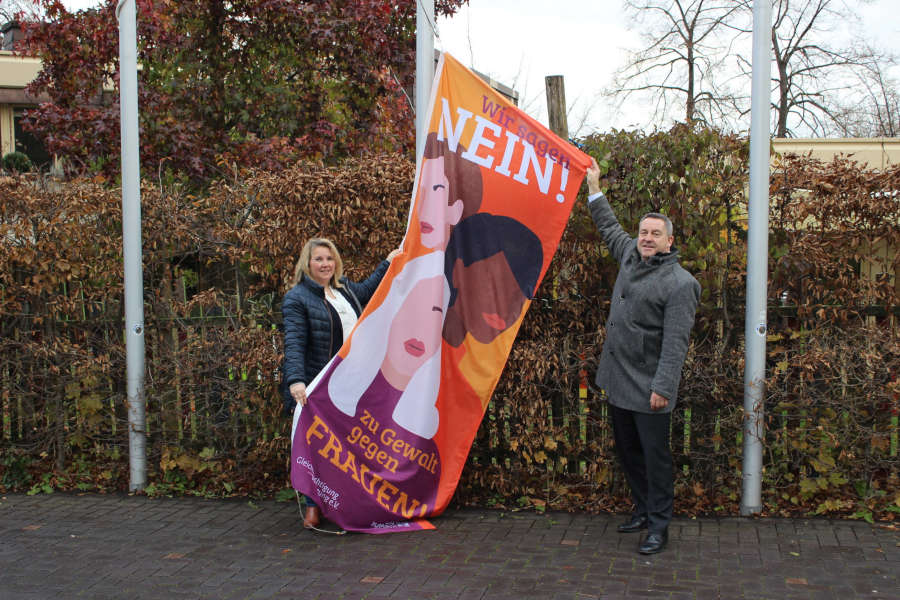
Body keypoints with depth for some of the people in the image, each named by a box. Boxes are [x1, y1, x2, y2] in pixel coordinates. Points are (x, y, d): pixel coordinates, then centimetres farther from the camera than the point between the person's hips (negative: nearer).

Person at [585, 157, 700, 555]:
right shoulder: (630, 255, 7)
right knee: (627, 451, 17)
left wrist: (662, 387, -24)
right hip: (619, 380, 8)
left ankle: (659, 527, 10)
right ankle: (643, 510, 32)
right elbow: (610, 228, 27)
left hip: (648, 387, -8)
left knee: (655, 455, 0)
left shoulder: (680, 284, -16)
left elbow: (676, 343, -20)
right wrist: (594, 188, 30)